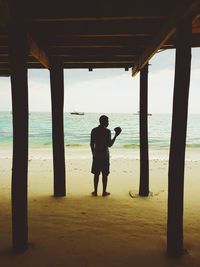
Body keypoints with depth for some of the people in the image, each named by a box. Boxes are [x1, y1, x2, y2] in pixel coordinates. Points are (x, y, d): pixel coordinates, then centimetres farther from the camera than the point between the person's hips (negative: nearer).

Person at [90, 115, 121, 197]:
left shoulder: (94, 130, 1)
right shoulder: (107, 131, -12)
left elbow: (92, 144, 3)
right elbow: (109, 145, -13)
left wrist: (93, 154, 14)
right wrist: (116, 136, -4)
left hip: (96, 155, 3)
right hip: (105, 156, -3)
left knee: (96, 174, 11)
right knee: (104, 174, 6)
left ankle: (95, 192, 16)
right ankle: (104, 192, 14)